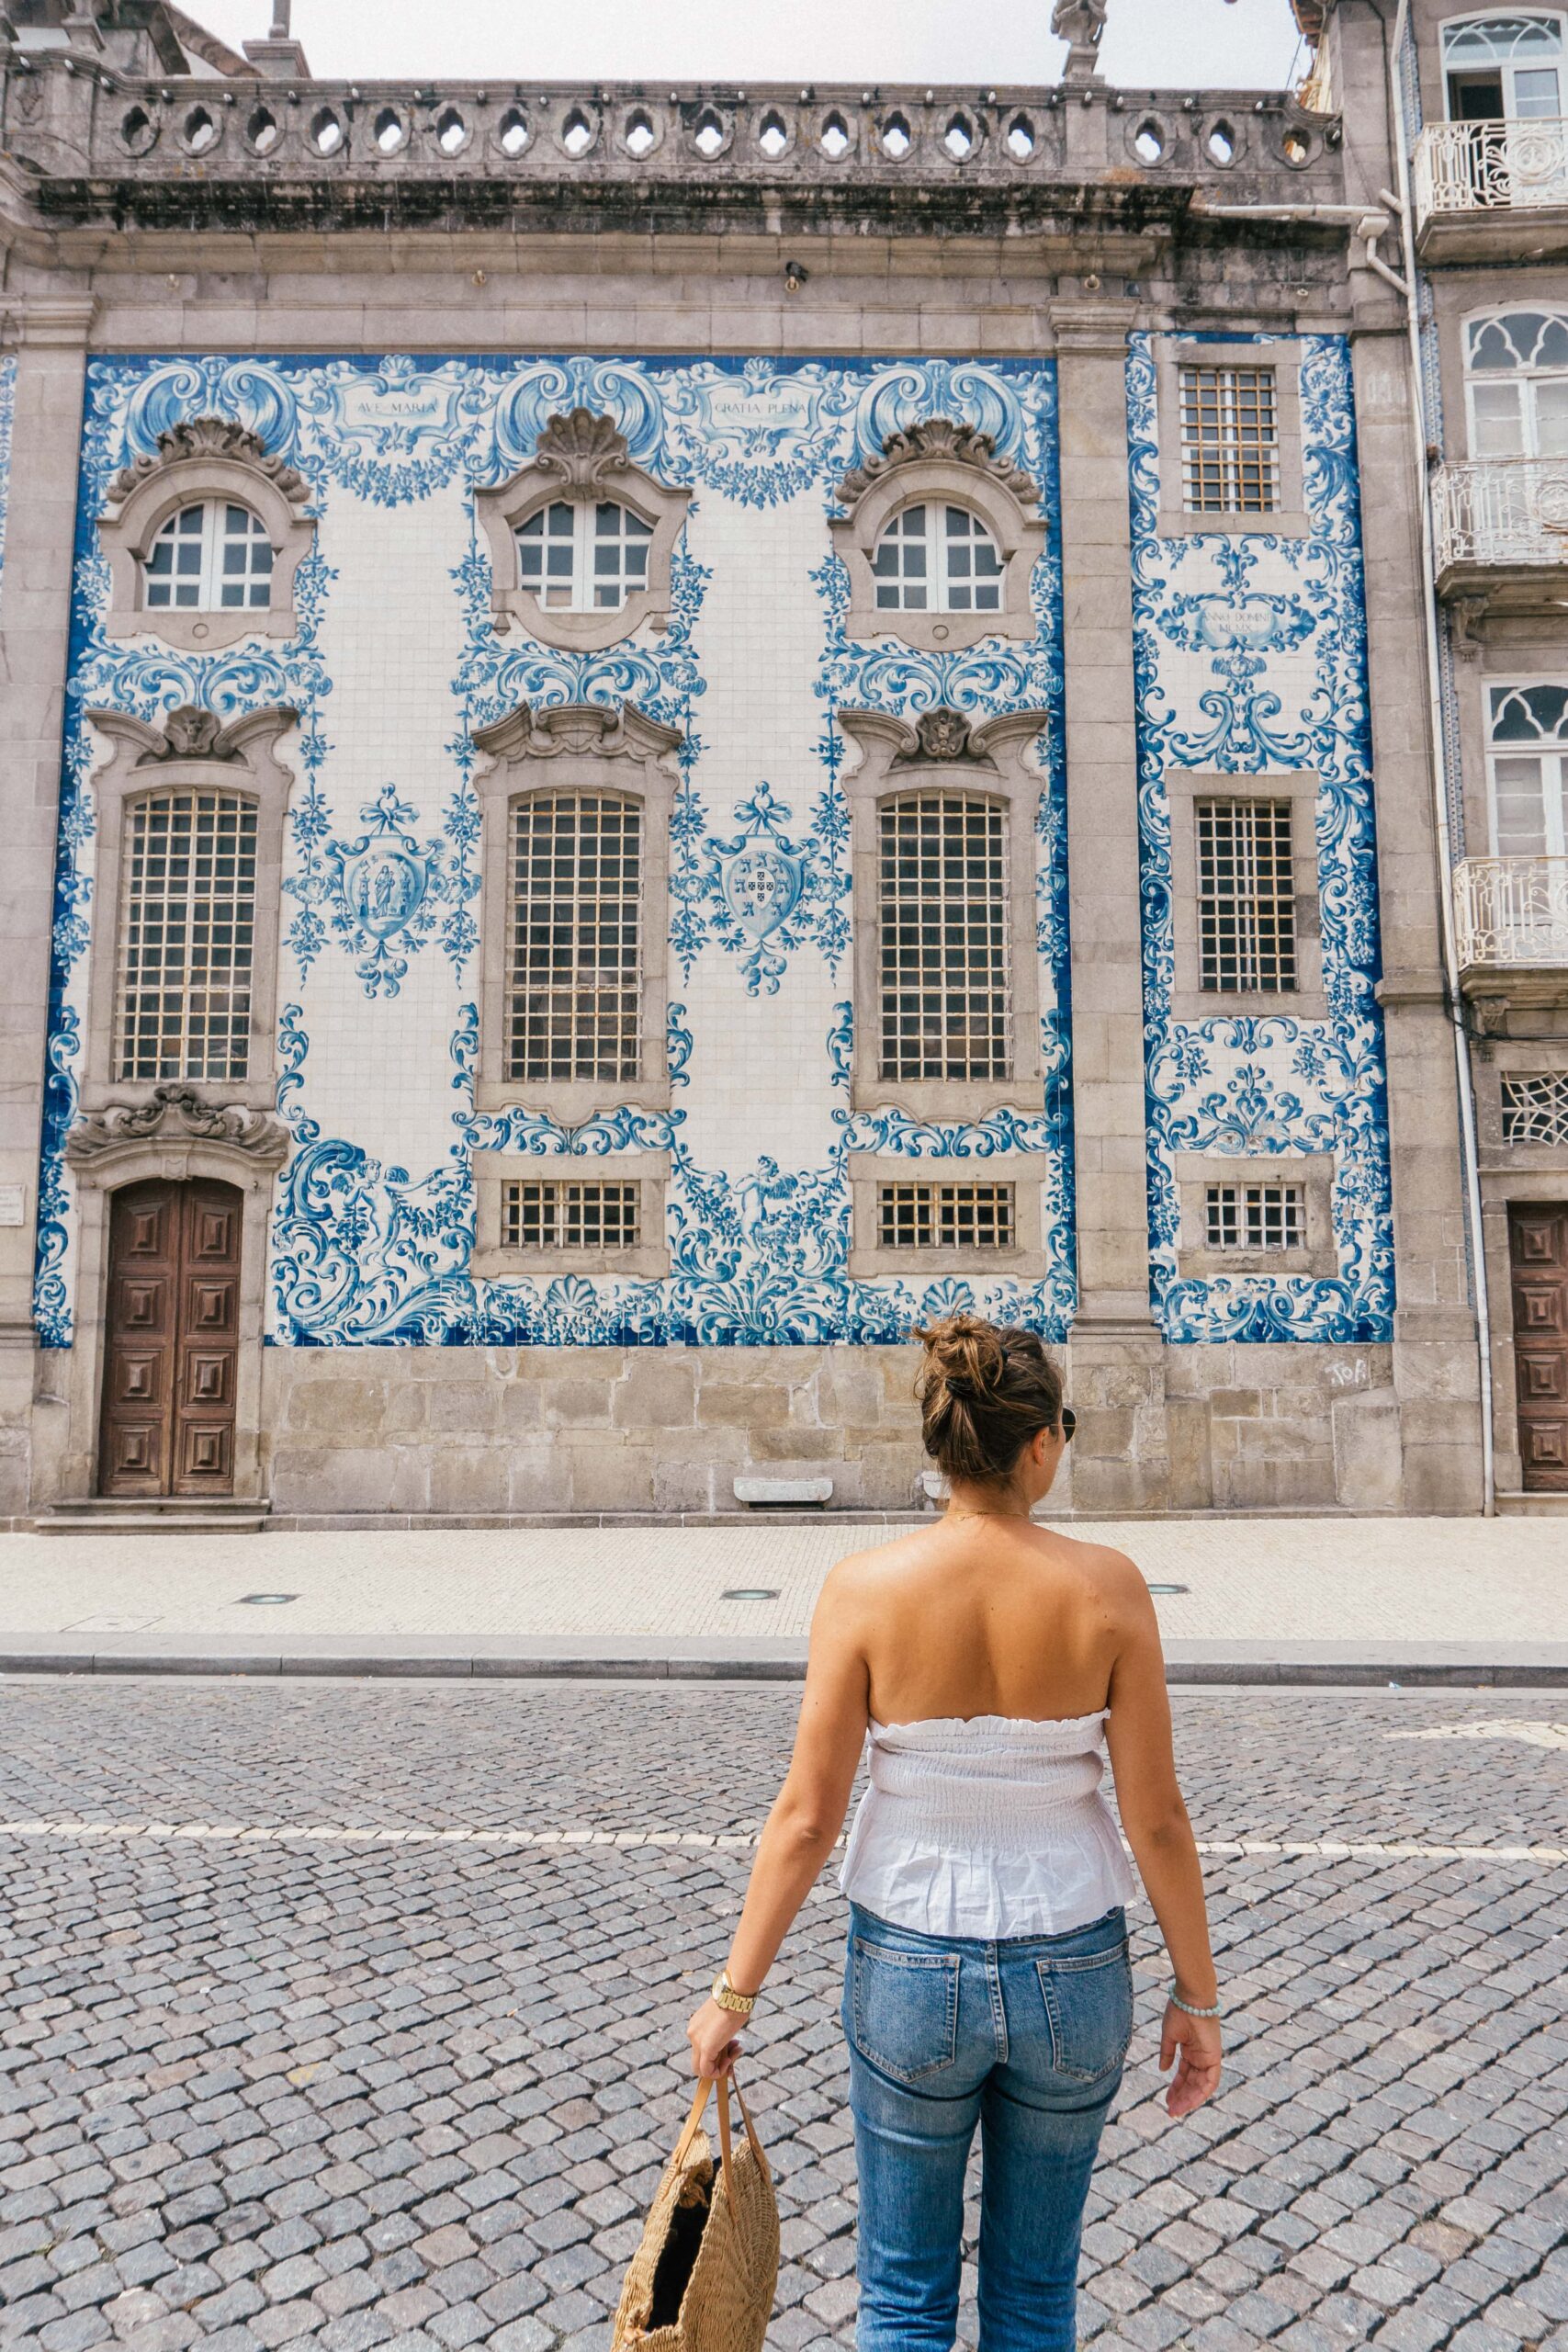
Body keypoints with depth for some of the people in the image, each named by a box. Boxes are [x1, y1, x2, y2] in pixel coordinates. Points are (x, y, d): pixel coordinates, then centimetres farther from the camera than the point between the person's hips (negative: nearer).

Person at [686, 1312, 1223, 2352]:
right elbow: (1156, 1818, -11)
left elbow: (808, 1817, -15)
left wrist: (735, 1993, -3)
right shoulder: (1106, 1587, -17)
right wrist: (1198, 1996, 3)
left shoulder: (867, 1585, -18)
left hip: (909, 1969, 0)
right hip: (1073, 1973, 1)